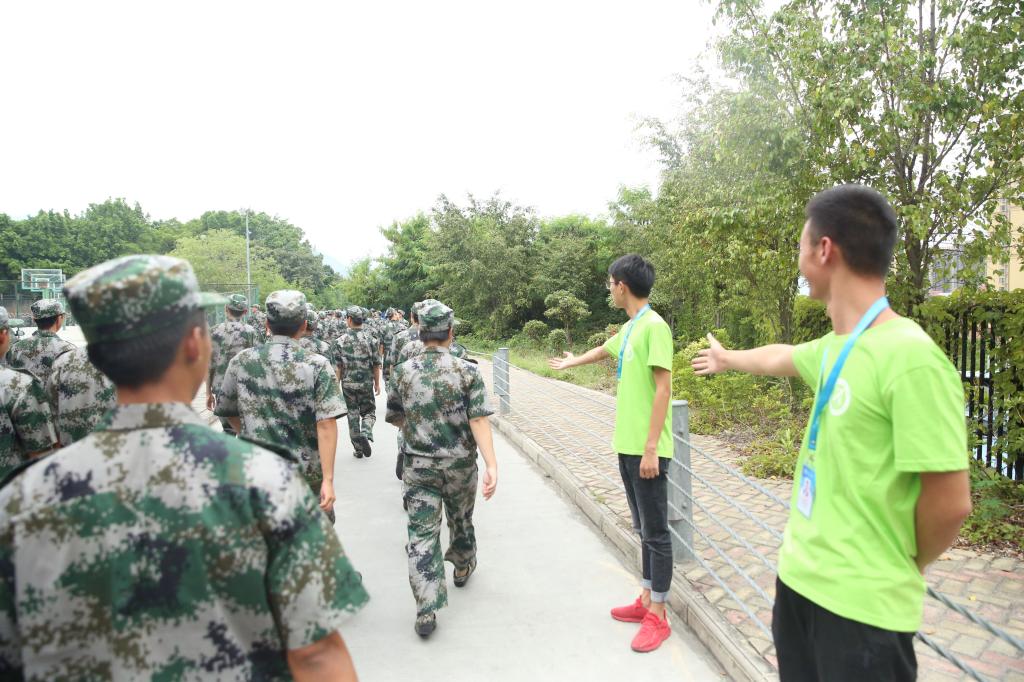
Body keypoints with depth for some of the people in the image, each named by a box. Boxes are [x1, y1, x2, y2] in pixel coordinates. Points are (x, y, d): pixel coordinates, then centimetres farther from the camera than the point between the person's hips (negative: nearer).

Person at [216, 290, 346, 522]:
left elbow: (228, 411, 10)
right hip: (307, 475, -1)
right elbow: (326, 425, -18)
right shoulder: (317, 366, -10)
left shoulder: (241, 362, -3)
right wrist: (328, 479, -18)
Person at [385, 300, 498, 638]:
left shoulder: (403, 372, -5)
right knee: (461, 520, 24)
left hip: (418, 465, 0)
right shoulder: (467, 371, -11)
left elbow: (395, 418, 7)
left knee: (422, 533, 2)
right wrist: (492, 464, -19)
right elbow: (478, 421, -17)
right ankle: (462, 568, 48)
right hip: (460, 464, 0)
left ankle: (426, 610, -5)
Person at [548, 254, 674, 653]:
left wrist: (651, 448, -21)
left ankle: (658, 616, 14)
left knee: (656, 532, 2)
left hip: (646, 450, -9)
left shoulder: (654, 326, -14)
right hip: (626, 445, 9)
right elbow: (604, 350, 34)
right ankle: (647, 601, 29)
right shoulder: (629, 328, 13)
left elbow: (663, 388, -19)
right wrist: (571, 363, 52)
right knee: (644, 529, 17)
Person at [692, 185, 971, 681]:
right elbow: (779, 357, 25)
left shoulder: (911, 357, -23)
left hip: (863, 602, -8)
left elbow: (951, 503, -21)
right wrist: (728, 359, 44)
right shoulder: (835, 347, 3)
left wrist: (907, 566, -3)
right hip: (799, 574, 8)